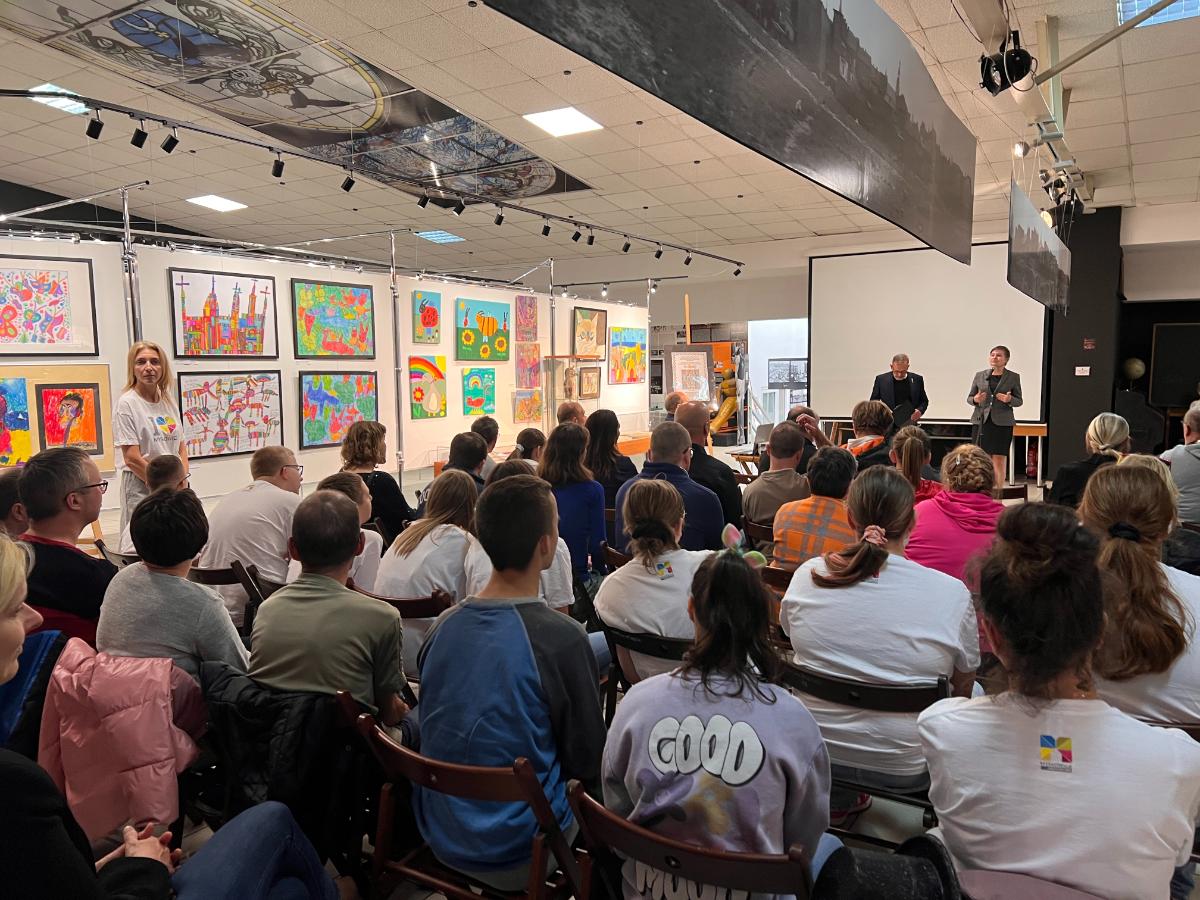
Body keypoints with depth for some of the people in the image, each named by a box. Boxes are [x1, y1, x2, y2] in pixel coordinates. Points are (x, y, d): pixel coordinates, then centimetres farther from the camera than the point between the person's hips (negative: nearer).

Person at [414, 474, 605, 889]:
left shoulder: (442, 625, -8)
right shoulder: (561, 638, -23)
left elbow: (434, 735, 8)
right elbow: (587, 760, -12)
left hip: (437, 835, 5)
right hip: (515, 852, -5)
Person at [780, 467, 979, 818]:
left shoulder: (807, 576, -13)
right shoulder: (952, 594, -18)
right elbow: (963, 688, -1)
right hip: (904, 770, -2)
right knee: (976, 696, 24)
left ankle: (841, 798, 40)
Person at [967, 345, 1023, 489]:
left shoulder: (1013, 377, 5)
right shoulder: (980, 375, 9)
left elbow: (1019, 401, 7)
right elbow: (969, 397, 12)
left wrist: (1009, 399, -14)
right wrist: (975, 399, -11)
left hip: (1002, 422, -1)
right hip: (981, 421, 1)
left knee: (999, 460, -2)